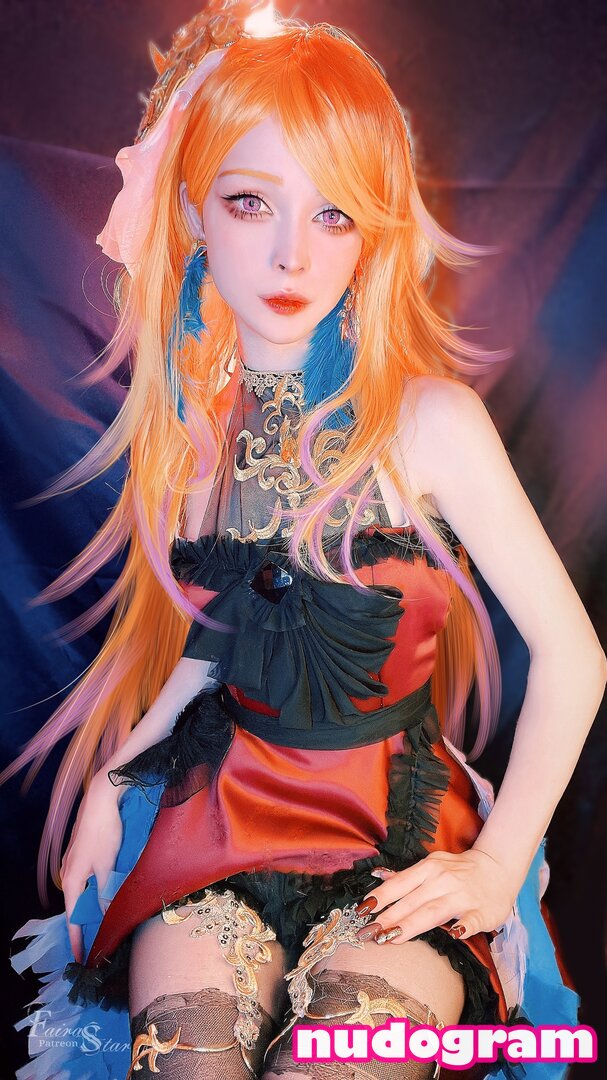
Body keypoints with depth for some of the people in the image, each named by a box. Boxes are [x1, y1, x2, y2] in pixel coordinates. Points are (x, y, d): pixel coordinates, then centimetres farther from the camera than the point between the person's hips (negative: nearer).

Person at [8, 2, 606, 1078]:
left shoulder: (429, 419, -14)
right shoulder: (191, 418, 0)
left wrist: (495, 868, -8)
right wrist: (110, 780, 4)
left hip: (401, 828, -2)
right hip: (224, 803, 3)